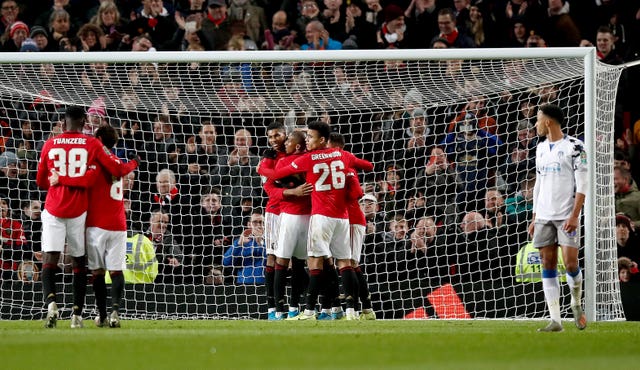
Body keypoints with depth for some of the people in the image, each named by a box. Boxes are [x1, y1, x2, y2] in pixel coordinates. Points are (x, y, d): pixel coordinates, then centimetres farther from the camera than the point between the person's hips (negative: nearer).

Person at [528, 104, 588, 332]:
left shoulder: (573, 147, -5)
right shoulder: (541, 149, 16)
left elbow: (582, 184, -9)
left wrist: (574, 216, -17)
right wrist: (534, 218, 16)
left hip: (566, 216, -6)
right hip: (544, 216, 6)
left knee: (570, 263, -12)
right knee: (548, 266, -1)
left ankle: (576, 303, 16)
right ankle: (555, 321, -1)